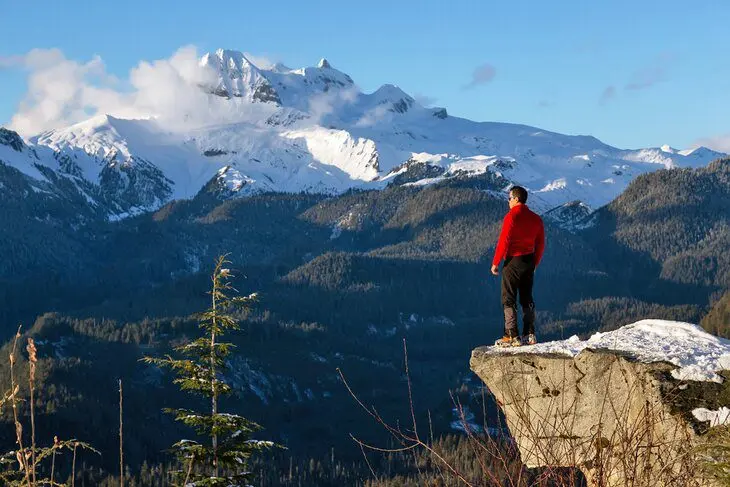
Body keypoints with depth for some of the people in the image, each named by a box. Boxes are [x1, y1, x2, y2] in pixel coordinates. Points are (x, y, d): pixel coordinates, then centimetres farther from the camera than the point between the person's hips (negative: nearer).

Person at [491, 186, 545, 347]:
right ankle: (529, 335, 14)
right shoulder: (535, 218, 7)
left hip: (513, 261, -7)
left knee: (509, 300, -1)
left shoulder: (511, 216, -13)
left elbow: (503, 241, -16)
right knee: (527, 298, 15)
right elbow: (540, 244, 11)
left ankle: (512, 337, -4)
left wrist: (495, 263, -8)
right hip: (529, 262, 7)